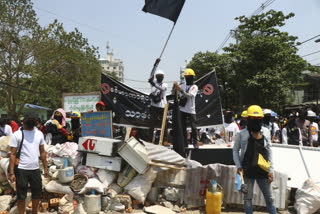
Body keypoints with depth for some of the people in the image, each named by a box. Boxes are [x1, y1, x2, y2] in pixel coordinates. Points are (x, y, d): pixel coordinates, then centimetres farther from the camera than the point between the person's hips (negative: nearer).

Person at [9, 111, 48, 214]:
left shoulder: (39, 133, 6)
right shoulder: (17, 134, -6)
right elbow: (13, 154, -8)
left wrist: (45, 167, 8)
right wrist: (11, 172, -13)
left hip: (35, 169, 4)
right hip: (21, 170, -4)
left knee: (37, 193, 15)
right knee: (21, 196, 5)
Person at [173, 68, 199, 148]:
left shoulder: (194, 87, -2)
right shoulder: (183, 85, 11)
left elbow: (189, 95, -20)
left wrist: (181, 90, -35)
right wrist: (175, 87, -13)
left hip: (191, 110, -4)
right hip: (182, 109, 4)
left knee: (193, 127, -4)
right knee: (183, 127, 6)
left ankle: (195, 142, 8)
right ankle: (185, 143, 14)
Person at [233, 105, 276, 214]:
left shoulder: (266, 132, 3)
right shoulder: (242, 134, -6)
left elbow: (269, 152, 8)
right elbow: (235, 150, 4)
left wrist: (271, 170, 4)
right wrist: (238, 166, -7)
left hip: (263, 171, 3)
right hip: (247, 172, -2)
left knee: (269, 198, 12)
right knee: (247, 198, 10)